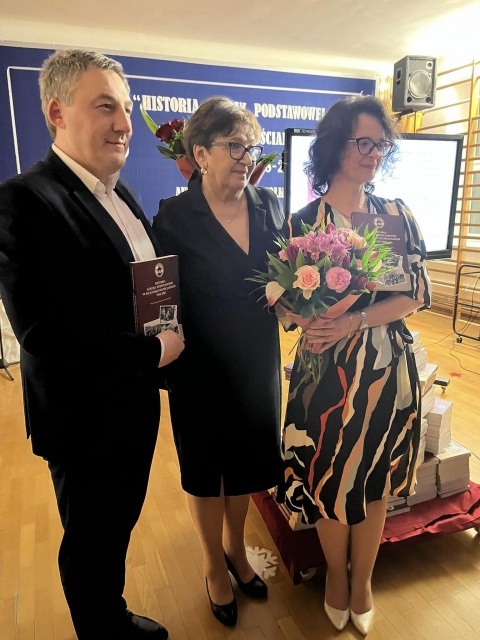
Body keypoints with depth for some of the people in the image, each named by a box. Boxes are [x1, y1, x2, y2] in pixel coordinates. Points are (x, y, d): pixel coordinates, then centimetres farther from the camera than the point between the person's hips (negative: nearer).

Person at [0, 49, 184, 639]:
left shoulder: (120, 194, 7)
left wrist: (165, 341, -3)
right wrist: (153, 351, -19)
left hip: (134, 404, 8)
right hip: (84, 418, -8)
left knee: (118, 527, 27)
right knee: (90, 540, 17)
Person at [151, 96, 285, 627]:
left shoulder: (269, 205, 0)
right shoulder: (174, 216, -14)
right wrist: (168, 357, -19)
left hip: (258, 365, 4)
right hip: (201, 370, -4)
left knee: (245, 466, 21)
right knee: (205, 471, 17)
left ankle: (235, 549, 49)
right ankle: (215, 569, 43)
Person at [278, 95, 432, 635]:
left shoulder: (397, 214, 1)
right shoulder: (304, 221, -4)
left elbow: (416, 294, -3)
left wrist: (355, 320, -18)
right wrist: (313, 321, -24)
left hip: (388, 367, 2)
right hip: (329, 369, -1)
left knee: (374, 484, 16)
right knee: (331, 480, 13)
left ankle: (362, 580, 42)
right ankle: (336, 575, 43)